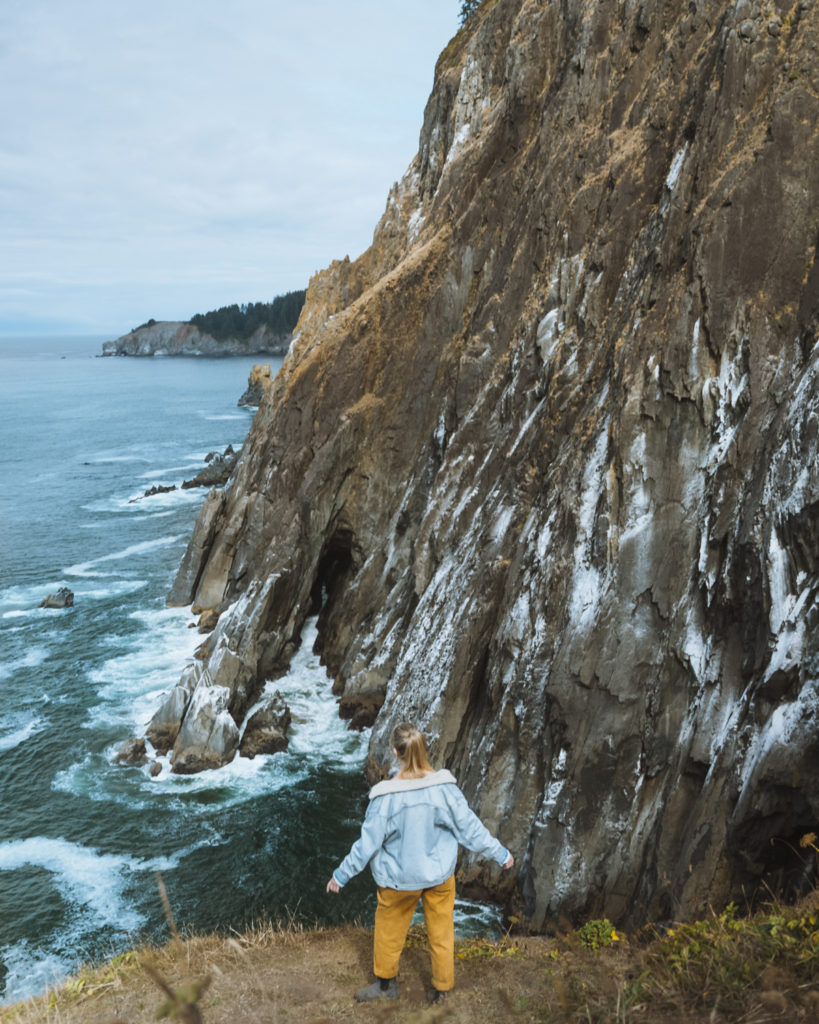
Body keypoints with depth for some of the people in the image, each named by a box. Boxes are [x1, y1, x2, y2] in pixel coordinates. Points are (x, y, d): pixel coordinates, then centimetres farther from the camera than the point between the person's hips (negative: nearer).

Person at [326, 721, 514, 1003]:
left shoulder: (385, 795, -25)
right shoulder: (444, 786, -20)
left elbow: (368, 841, -15)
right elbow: (469, 825, -10)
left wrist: (342, 874, 0)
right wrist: (500, 853, 6)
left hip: (398, 878, -2)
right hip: (440, 874, 2)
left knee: (389, 930, 24)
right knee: (441, 932, 23)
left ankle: (386, 983, 43)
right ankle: (442, 988, 39)